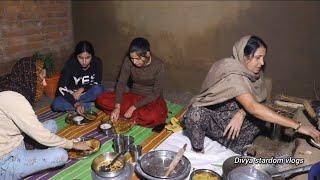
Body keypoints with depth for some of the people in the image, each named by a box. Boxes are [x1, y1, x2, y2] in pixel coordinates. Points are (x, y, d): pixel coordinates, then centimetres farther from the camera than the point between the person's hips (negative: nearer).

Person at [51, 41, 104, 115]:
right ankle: (87, 105, -21)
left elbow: (97, 83, -10)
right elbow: (61, 88, -24)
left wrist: (82, 89, -25)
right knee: (55, 104, -26)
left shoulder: (97, 62, -18)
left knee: (98, 89, -34)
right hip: (72, 94, 0)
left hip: (88, 93, 0)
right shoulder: (70, 64, -21)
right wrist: (76, 104, -35)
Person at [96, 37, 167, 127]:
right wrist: (117, 107, -21)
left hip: (152, 99, -4)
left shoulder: (158, 65, -20)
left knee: (153, 117, -40)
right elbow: (121, 83, -9)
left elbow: (156, 93, -18)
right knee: (101, 100, -15)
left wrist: (134, 107, -21)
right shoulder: (128, 61, -11)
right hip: (133, 96, 5)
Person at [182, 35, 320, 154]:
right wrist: (297, 126, -41)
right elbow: (253, 107, -41)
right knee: (196, 112, -37)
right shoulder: (233, 74, -32)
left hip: (230, 118, 7)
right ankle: (197, 152, -12)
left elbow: (253, 103, -2)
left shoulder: (255, 73, -6)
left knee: (260, 116, -13)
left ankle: (236, 151, -4)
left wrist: (241, 113, -26)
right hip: (210, 115, -7)